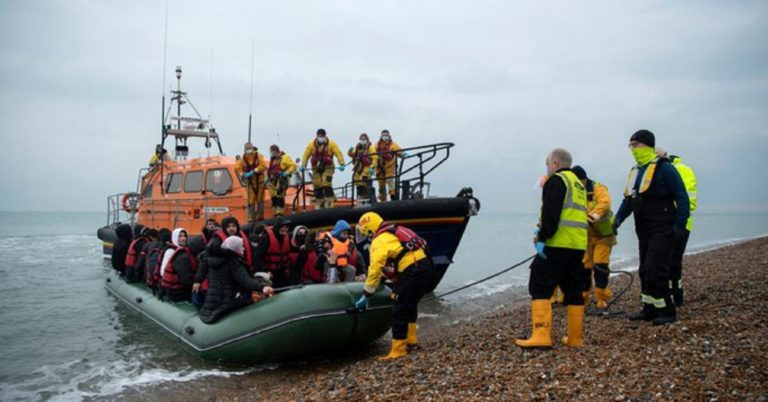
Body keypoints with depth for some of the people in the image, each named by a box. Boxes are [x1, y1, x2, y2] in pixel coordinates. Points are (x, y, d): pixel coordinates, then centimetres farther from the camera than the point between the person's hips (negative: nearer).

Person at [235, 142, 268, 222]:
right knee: (250, 200, -1)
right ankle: (251, 218, 2)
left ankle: (260, 216, 9)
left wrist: (254, 171, -26)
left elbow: (262, 166, -15)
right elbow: (238, 168, 3)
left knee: (260, 199, 2)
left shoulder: (259, 156, -2)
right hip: (250, 182, 1)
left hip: (259, 180, -1)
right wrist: (243, 174, -17)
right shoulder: (243, 159, 5)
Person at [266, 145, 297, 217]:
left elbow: (293, 166, -9)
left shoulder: (284, 157, -6)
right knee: (273, 198, 6)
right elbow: (269, 169, 28)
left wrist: (286, 173, -19)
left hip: (281, 181, -8)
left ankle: (280, 215, -10)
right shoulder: (272, 159, 18)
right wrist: (267, 179, 21)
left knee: (279, 198, -13)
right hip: (272, 181, 8)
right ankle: (275, 214, 13)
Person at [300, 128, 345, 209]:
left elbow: (338, 153, -11)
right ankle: (318, 205, 15)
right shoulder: (311, 144, 0)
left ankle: (330, 204, -9)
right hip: (316, 168, 3)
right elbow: (306, 155, 1)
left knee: (327, 185, -16)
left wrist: (341, 164, -23)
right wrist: (303, 166, -8)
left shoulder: (331, 144, -6)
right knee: (317, 187, 3)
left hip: (327, 168, -3)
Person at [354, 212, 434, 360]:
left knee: (399, 311, -1)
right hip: (426, 267, 10)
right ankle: (410, 339, 33)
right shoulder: (394, 232, 21)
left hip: (414, 272, -9)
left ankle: (398, 350, 3)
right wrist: (398, 286, 36)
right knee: (410, 305, 27)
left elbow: (375, 269, -9)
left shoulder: (379, 241, -5)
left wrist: (366, 295, -3)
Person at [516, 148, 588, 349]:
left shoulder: (557, 180, -5)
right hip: (578, 244, 9)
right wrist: (542, 231, 20)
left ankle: (541, 336, -15)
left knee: (540, 287, -7)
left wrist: (543, 238, -17)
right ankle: (575, 338, 16)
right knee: (573, 290, 13)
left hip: (558, 244, -9)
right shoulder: (578, 183, 24)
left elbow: (551, 213, -16)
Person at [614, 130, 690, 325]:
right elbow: (628, 200, 19)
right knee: (645, 271, 12)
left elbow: (681, 197, -13)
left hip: (662, 230, -8)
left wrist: (679, 225, -18)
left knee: (655, 271, -12)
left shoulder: (663, 168, -11)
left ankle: (667, 311, 0)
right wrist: (618, 219, 7)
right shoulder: (635, 171, 15)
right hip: (644, 230, 9)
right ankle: (650, 310, 22)